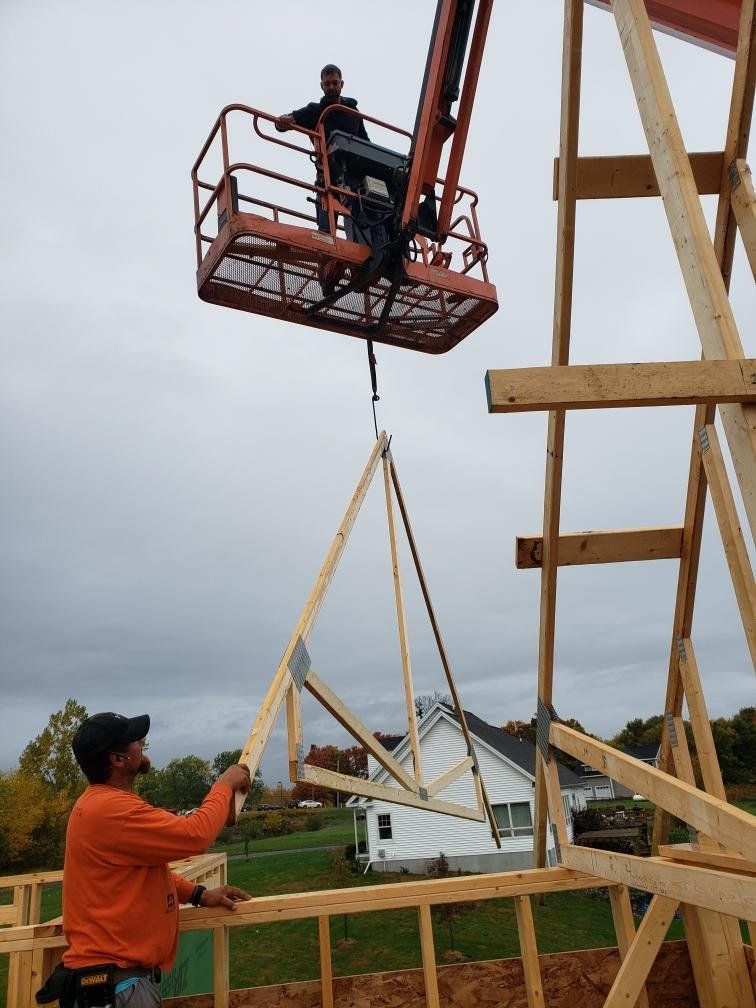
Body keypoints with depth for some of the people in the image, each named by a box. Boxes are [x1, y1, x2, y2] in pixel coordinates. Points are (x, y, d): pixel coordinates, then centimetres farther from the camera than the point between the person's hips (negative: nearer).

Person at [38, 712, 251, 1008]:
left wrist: (200, 895, 9)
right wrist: (225, 784, -11)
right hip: (112, 983, -10)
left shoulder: (105, 801, 10)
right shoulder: (111, 809, -26)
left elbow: (149, 868, 17)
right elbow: (195, 835, -27)